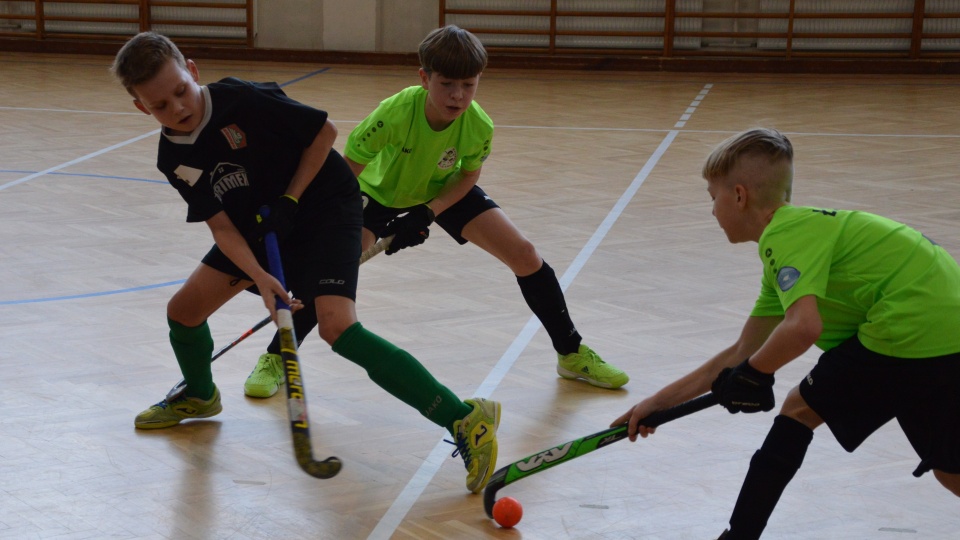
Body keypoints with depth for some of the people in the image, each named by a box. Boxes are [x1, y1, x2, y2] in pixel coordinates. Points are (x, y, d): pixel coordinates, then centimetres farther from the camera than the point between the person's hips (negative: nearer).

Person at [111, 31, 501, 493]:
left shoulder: (243, 100, -26)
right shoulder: (173, 160, -8)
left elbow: (324, 131, -15)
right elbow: (222, 227, -10)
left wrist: (289, 200, -18)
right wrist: (260, 277, -27)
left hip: (324, 206, -7)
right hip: (259, 226, 7)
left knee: (336, 326, -26)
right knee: (183, 310, 5)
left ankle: (465, 420, -29)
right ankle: (199, 396, 40)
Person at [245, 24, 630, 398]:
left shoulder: (479, 126, -30)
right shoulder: (395, 113, -39)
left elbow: (468, 175, -10)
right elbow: (348, 169, -29)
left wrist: (427, 215, -20)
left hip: (445, 191, 2)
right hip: (380, 190, -2)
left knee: (524, 255, -8)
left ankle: (571, 353, 12)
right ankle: (276, 357, 0)